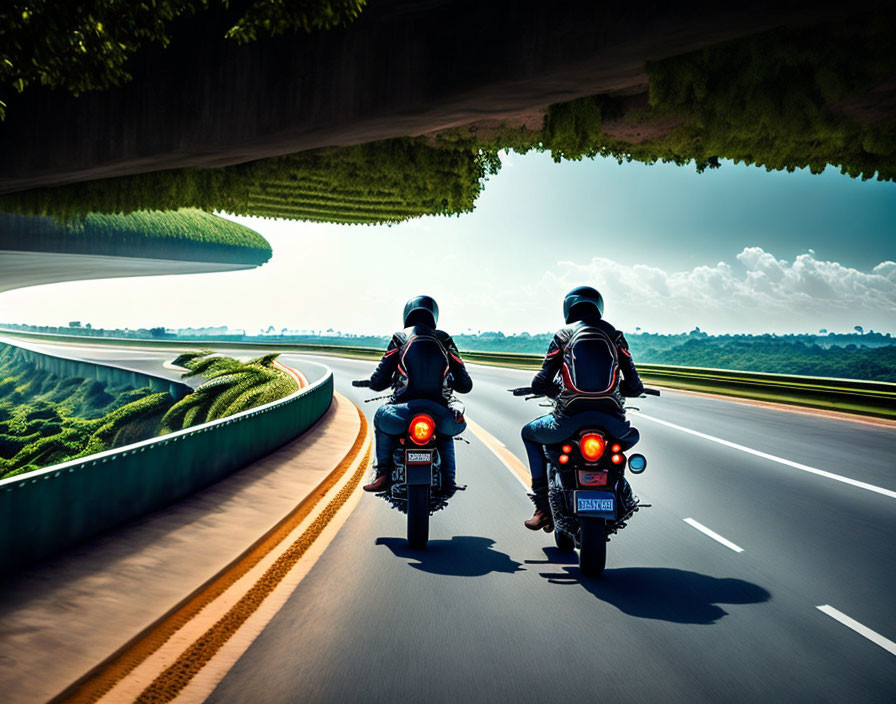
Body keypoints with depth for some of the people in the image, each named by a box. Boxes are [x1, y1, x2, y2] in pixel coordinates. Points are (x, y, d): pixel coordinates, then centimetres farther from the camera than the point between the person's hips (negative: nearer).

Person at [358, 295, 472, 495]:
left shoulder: (399, 339, 9)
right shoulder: (445, 340, 13)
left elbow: (376, 383, 7)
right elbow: (465, 385, 11)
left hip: (404, 414, -1)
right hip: (440, 415, 2)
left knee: (381, 417, 33)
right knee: (446, 432, 38)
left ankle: (383, 474, 22)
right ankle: (448, 482, 23)